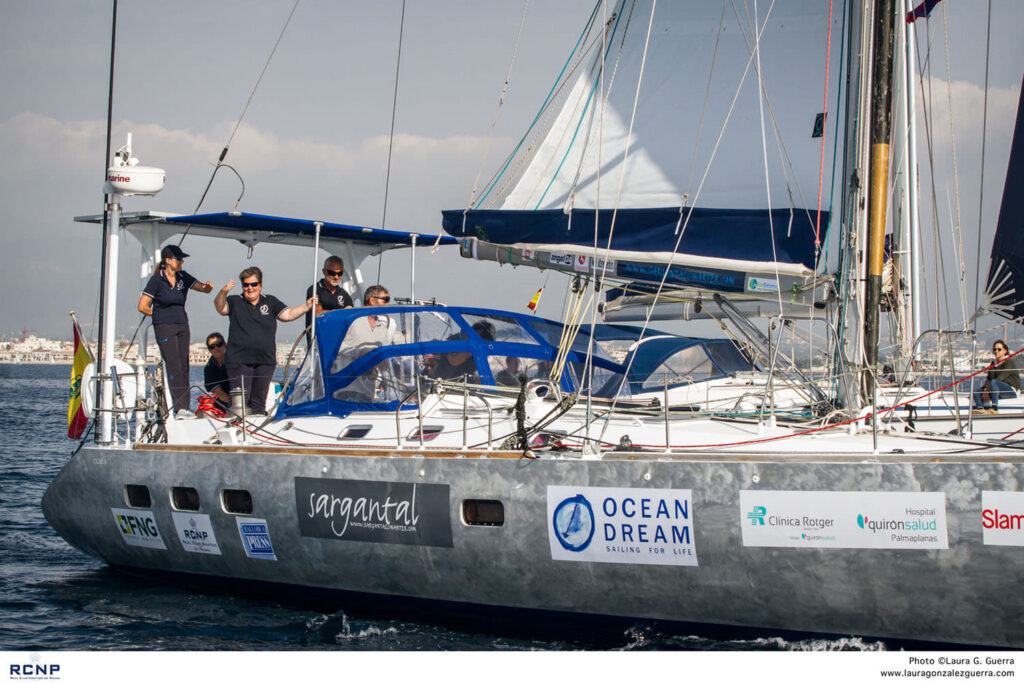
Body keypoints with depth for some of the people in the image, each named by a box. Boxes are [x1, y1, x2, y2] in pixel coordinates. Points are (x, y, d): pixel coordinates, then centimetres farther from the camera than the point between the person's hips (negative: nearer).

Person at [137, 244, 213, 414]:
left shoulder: (183, 277, 8)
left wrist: (208, 286, -17)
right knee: (174, 367, -12)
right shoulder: (157, 280, -8)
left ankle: (185, 407, 2)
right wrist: (160, 315, 4)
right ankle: (180, 408, -16)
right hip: (164, 328, -6)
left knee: (184, 367, 2)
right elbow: (142, 307, -6)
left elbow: (204, 289, 6)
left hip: (182, 326, 6)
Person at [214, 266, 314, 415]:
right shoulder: (235, 302, 6)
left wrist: (306, 306, -4)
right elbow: (220, 307, -11)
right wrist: (223, 292, -31)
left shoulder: (270, 302, 13)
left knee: (259, 402, 8)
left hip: (265, 361, 3)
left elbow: (288, 314, 11)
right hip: (239, 361, -3)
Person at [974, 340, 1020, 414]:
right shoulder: (993, 364, 17)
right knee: (978, 391, -10)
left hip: (1012, 390, -8)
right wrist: (985, 390, -12)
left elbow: (1000, 378, -18)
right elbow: (988, 379, 8)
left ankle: (995, 408, -39)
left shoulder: (1009, 362, -8)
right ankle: (980, 408, -37)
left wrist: (988, 390, -23)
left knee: (994, 382, -34)